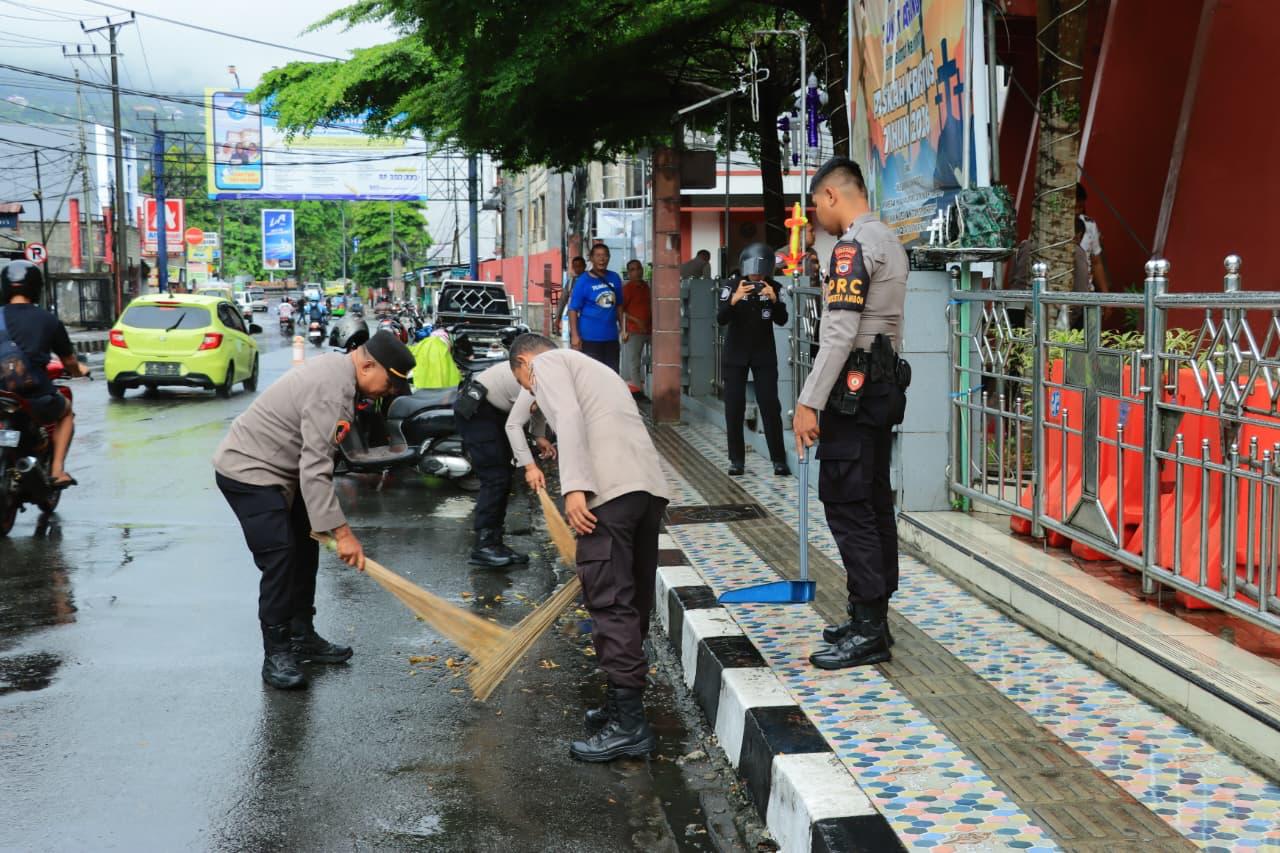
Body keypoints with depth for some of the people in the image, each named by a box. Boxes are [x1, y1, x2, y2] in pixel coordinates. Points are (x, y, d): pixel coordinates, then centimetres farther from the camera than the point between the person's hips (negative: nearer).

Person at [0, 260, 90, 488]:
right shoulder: (49, 321, 1)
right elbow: (69, 362, 11)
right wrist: (79, 370, 35)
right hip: (37, 398, -1)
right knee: (66, 411, 31)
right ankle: (57, 470, 15)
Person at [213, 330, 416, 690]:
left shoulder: (336, 366, 5)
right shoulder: (332, 391, -28)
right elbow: (315, 469, -31)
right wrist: (342, 531, -31)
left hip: (278, 469, 11)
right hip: (248, 473, -11)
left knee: (304, 550, 14)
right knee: (280, 557, -15)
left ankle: (302, 637, 25)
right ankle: (276, 655, -8)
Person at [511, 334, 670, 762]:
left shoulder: (547, 362, 10)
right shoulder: (590, 367, 35)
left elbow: (569, 417, -10)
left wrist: (574, 487, -18)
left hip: (610, 487, -9)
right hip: (651, 485, 9)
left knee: (610, 602, -9)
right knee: (633, 601, 14)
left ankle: (629, 725, -10)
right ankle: (624, 705, 24)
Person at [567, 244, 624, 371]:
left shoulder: (614, 278, 7)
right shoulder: (583, 281, -8)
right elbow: (573, 309, -9)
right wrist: (574, 335, -16)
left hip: (611, 336, 5)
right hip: (590, 337, -5)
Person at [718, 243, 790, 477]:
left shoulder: (774, 288, -5)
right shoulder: (732, 287, -9)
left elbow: (782, 321, -10)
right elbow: (720, 319, -19)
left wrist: (773, 300, -28)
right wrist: (734, 299, -38)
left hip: (764, 355, 0)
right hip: (735, 355, 0)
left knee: (770, 405, -6)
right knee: (734, 407, 0)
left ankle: (779, 459, -1)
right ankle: (737, 460, 8)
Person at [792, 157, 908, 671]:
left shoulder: (853, 247, -14)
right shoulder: (890, 243, 18)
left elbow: (839, 334, -21)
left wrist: (809, 402, -20)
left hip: (853, 390, -10)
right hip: (883, 386, 10)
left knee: (846, 506, -8)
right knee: (875, 503, 12)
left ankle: (868, 630, -7)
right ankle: (873, 617, 18)